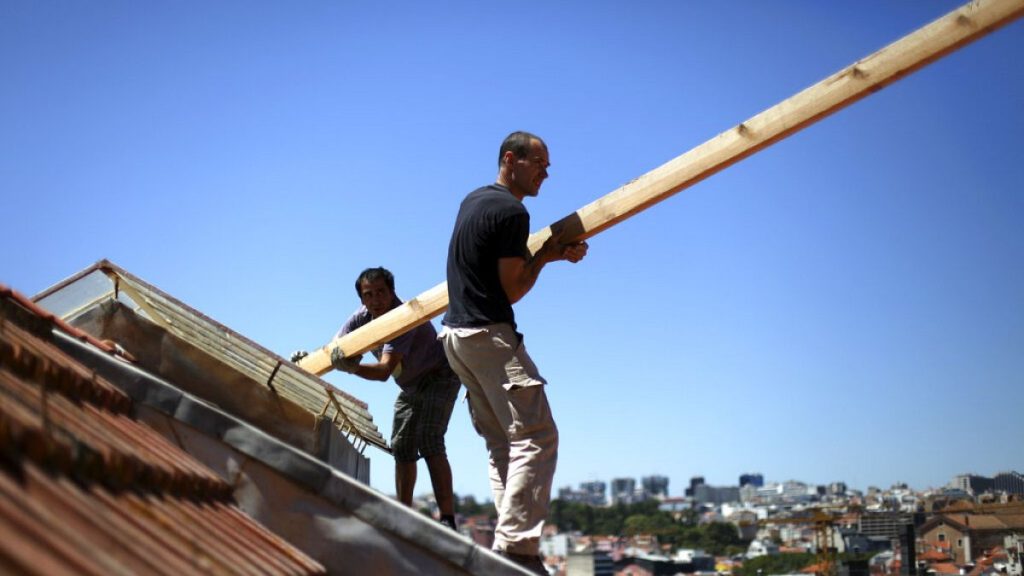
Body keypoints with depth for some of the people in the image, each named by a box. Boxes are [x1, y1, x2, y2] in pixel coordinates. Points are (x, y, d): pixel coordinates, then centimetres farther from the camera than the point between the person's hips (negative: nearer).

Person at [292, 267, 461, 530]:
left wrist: (351, 367, -60)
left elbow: (384, 371, -44)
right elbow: (332, 352, -12)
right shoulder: (361, 318, -10)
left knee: (429, 441, -23)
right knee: (402, 446, 7)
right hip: (411, 385, 9)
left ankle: (447, 519, -26)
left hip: (440, 377, -8)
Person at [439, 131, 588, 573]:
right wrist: (546, 256, 5)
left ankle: (509, 541, 8)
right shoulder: (512, 211, -13)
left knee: (501, 442, 11)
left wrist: (554, 250, 15)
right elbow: (513, 290, -11)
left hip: (455, 334, 10)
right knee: (535, 438, -11)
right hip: (489, 335, -10)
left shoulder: (473, 200, 16)